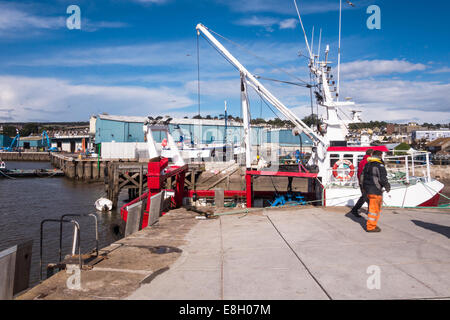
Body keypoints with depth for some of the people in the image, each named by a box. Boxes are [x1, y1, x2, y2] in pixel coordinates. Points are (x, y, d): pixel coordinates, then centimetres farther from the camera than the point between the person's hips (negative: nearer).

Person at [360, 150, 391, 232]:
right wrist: (387, 186, 0)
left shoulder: (367, 165, 12)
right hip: (375, 190, -8)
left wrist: (364, 186, 24)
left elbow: (362, 176, 16)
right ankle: (370, 227, 2)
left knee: (375, 207, 19)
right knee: (374, 208, -2)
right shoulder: (380, 166, -13)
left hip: (367, 189, 9)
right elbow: (383, 178, -16)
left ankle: (372, 224, 23)